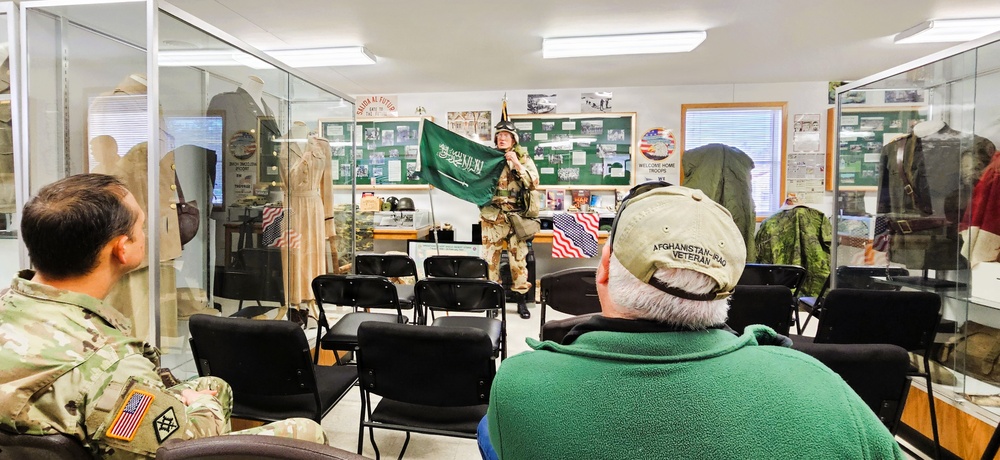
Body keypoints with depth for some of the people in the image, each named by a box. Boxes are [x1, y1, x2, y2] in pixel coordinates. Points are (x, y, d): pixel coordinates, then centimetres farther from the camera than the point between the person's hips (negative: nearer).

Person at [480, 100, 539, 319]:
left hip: (516, 218, -1)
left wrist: (517, 164, -17)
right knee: (490, 258, 5)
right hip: (492, 218, 1)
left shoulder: (523, 158, 4)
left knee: (518, 258, 4)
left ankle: (521, 299, 15)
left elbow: (533, 183, -8)